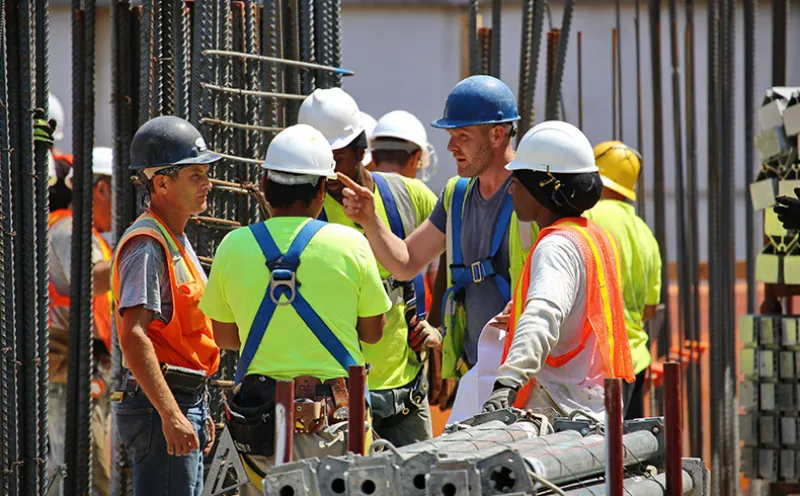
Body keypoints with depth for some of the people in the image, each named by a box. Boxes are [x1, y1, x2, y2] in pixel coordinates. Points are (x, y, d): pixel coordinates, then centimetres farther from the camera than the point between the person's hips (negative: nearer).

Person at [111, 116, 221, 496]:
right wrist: (171, 414, -29)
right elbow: (134, 337, -24)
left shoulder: (178, 240, 19)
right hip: (157, 405, -10)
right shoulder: (147, 245, -14)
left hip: (183, 404, 10)